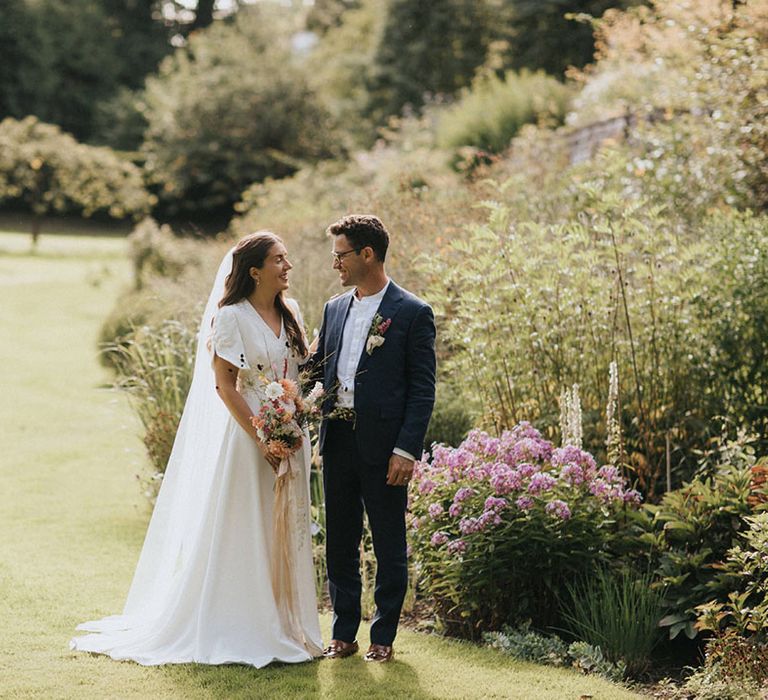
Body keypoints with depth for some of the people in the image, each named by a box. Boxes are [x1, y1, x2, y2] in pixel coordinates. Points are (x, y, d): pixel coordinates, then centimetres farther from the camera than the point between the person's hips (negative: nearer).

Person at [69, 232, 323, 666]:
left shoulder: (291, 313, 10)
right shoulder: (232, 317, -10)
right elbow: (224, 386, -12)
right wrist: (262, 440, -17)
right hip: (249, 434, -7)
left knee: (287, 531, 10)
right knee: (244, 533, -1)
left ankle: (285, 626, 19)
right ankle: (243, 632, 6)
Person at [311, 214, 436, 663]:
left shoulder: (413, 314, -6)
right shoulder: (335, 310, 13)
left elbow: (422, 389, -8)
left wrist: (407, 450, -14)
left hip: (384, 448, -6)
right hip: (338, 442, 6)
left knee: (390, 547, 5)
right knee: (340, 543, 11)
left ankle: (384, 638, 15)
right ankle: (344, 634, 21)